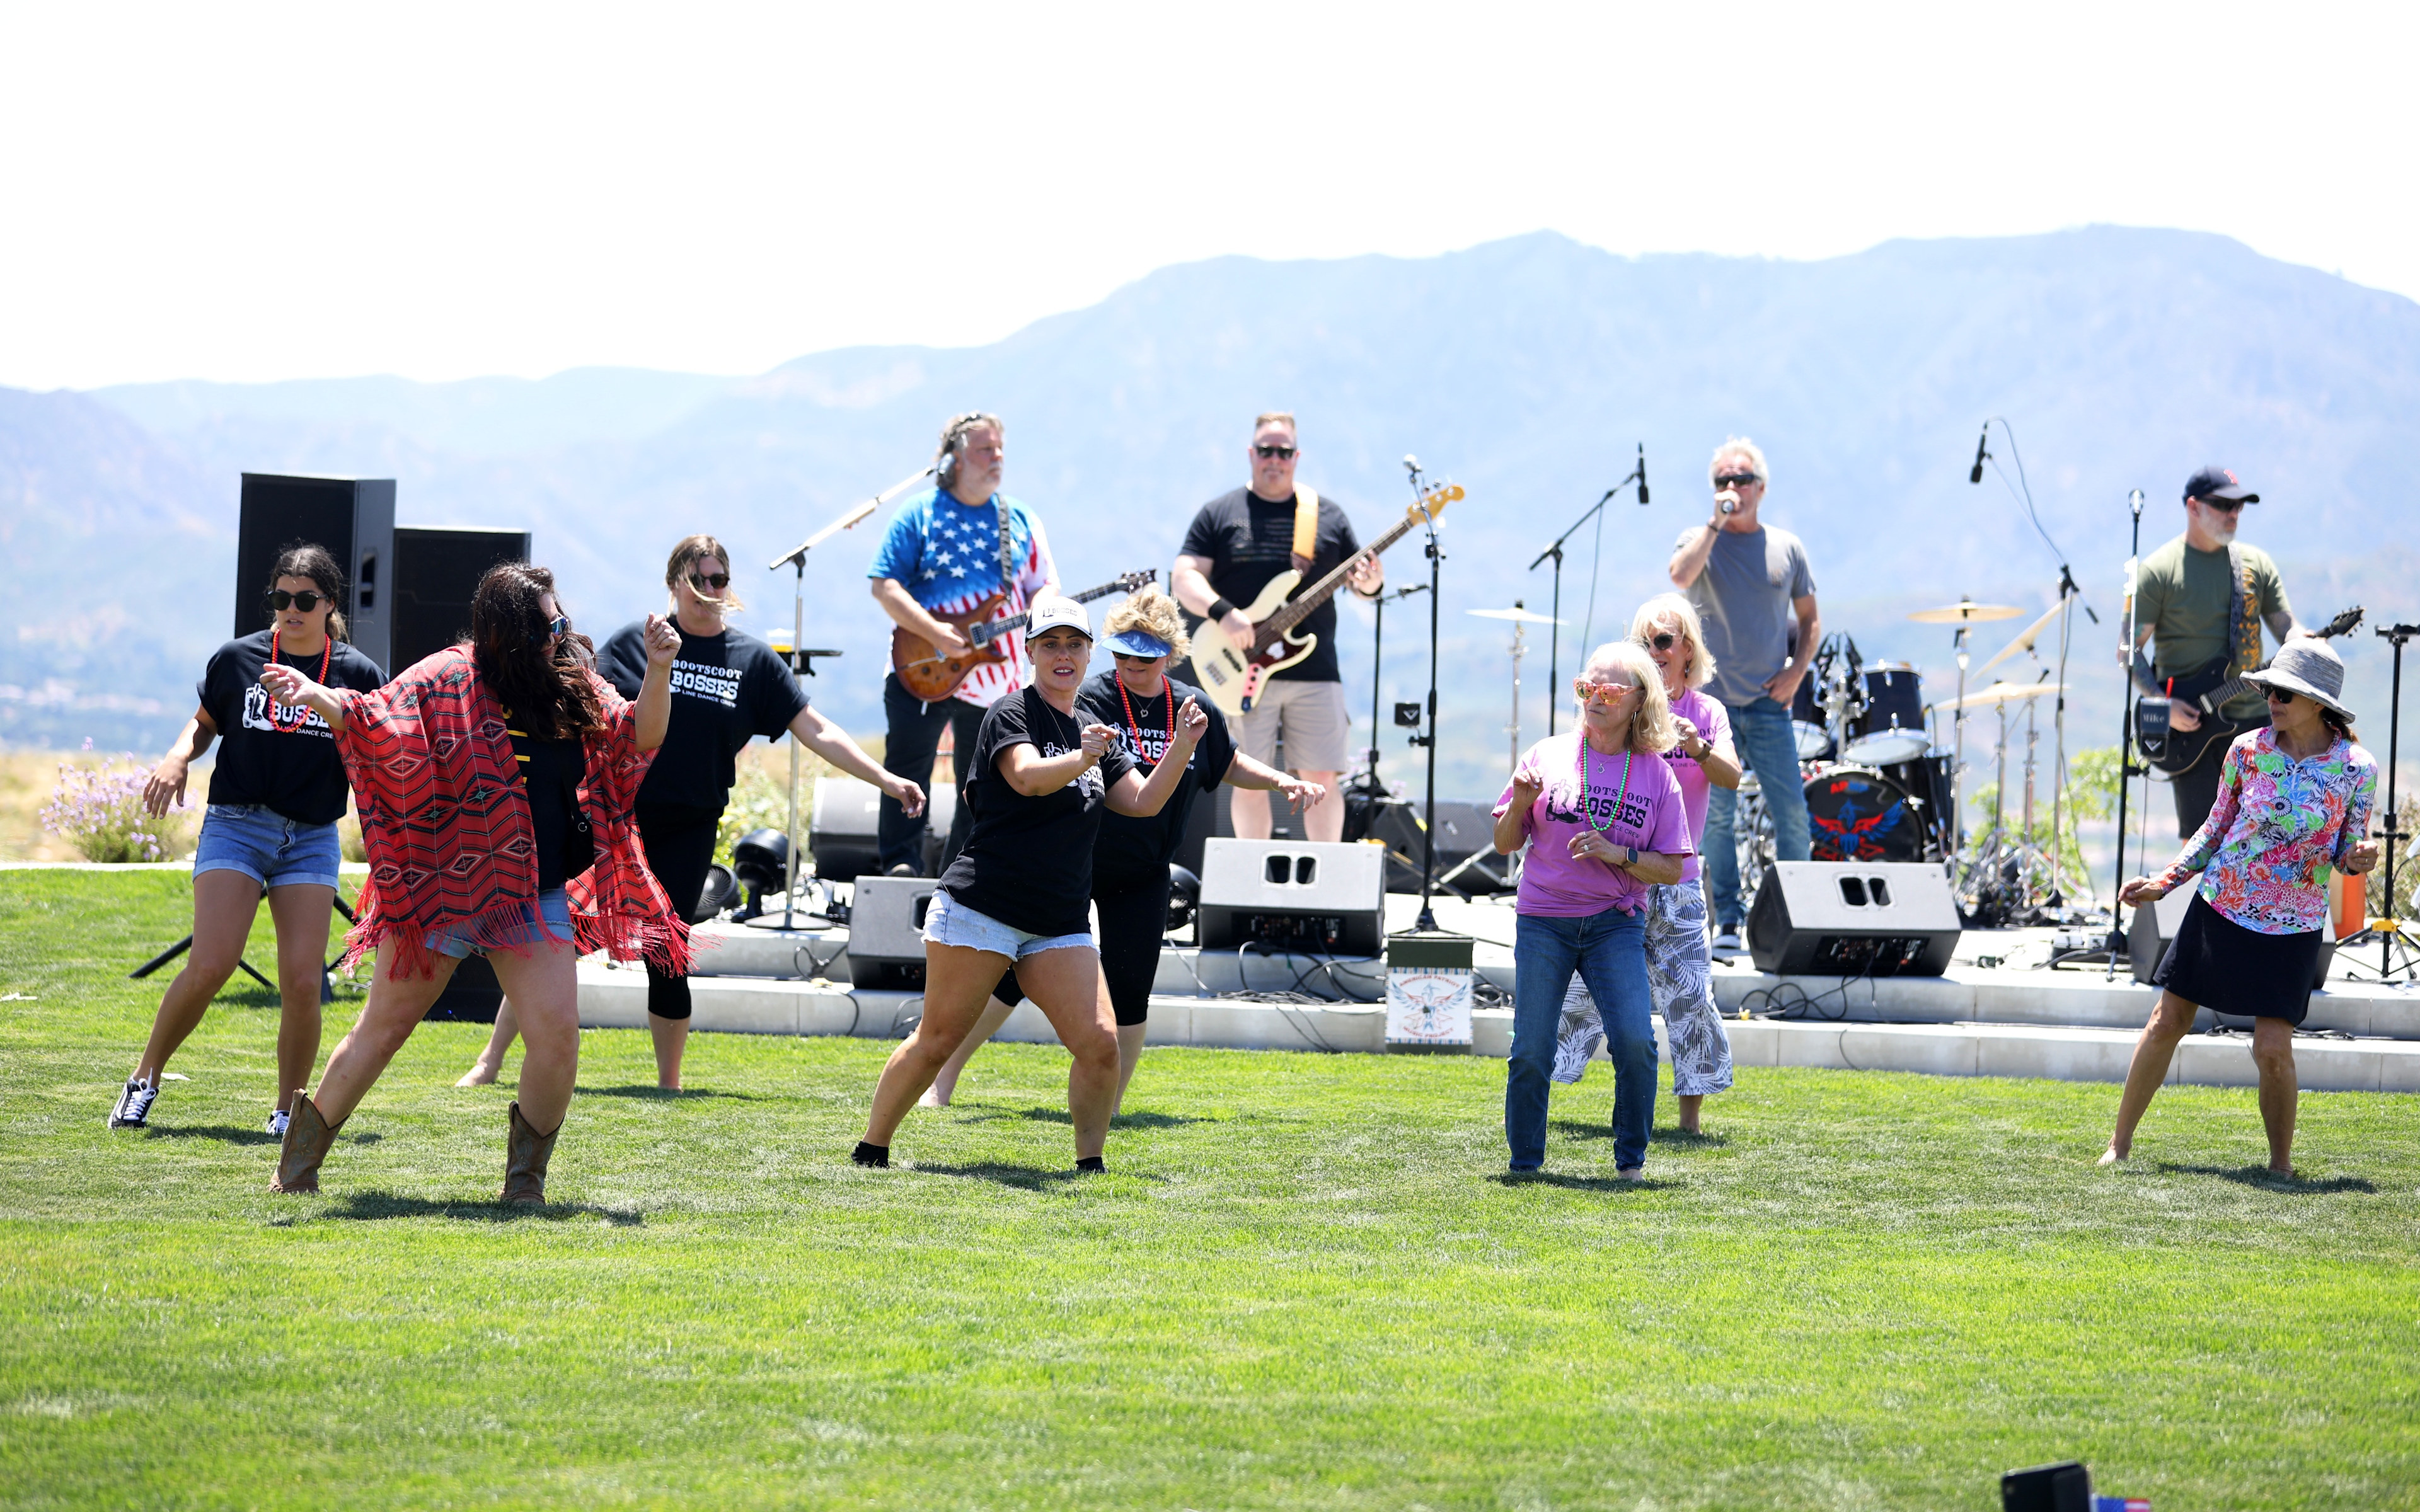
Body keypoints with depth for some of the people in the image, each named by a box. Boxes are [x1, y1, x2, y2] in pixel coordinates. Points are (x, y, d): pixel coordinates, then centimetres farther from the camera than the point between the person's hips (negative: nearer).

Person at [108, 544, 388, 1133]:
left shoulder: (358, 674, 1)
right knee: (210, 965, -17)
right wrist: (178, 756, -4)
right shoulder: (238, 659, 2)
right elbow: (205, 722, 16)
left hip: (312, 837, 1)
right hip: (236, 824, -1)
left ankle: (289, 1111, 7)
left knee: (303, 981, -12)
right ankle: (144, 1080, 2)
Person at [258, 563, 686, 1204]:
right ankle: (298, 1162, 20)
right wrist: (317, 697, -34)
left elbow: (638, 738, 7)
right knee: (385, 1026, 5)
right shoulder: (450, 680, -8)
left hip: (537, 897, 4)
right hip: (444, 885, -4)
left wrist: (658, 673, -10)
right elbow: (376, 721, -16)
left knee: (558, 1036, -9)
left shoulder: (576, 688, 6)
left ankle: (525, 1177, 11)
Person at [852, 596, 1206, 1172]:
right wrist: (1082, 760, -40)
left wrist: (1183, 746, 4)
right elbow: (1028, 776, -22)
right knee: (937, 1042, -3)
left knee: (1100, 1043, -9)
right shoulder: (1011, 713, -4)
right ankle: (870, 1151, 11)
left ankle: (1091, 1163, 4)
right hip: (981, 906, -6)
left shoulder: (1096, 733, 17)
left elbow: (1143, 802, 16)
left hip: (1060, 925, 6)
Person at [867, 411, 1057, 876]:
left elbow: (1045, 585, 13)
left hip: (996, 677, 3)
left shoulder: (1020, 521, 11)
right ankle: (901, 865, -3)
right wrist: (935, 633, -18)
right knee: (907, 771, -9)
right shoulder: (919, 514, -1)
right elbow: (885, 586, -6)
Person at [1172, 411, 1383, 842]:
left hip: (1315, 674, 1)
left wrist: (1369, 585, -10)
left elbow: (1359, 575, 16)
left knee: (1322, 780, -1)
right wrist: (1222, 613, -19)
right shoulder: (1219, 514, 6)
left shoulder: (1326, 515, 12)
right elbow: (1183, 577, -1)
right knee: (1250, 782, -1)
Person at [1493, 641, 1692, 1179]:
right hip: (1543, 921, 1)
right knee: (1531, 1052, -2)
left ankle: (1631, 1158, 1)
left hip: (1616, 925, -1)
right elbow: (1504, 844, 8)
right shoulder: (1548, 756, 4)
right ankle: (1524, 1164, 15)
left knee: (1635, 1041, -16)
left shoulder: (1655, 774, 3)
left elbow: (1671, 870, 1)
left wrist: (1617, 855, -14)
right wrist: (1520, 805, -11)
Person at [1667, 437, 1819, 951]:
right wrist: (1716, 522, -17)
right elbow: (1680, 576, -20)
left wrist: (1797, 671, 1)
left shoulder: (1786, 548, 9)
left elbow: (1809, 619, 16)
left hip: (1768, 702, 2)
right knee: (1718, 816, -1)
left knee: (1792, 812, -3)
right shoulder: (1699, 540, 3)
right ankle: (1727, 922, 5)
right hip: (1711, 698, -1)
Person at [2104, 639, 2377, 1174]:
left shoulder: (2357, 769, -7)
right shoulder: (2248, 750, -3)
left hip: (2291, 928, -2)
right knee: (2167, 1023, 4)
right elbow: (2216, 829, 9)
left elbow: (2347, 852, 4)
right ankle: (2119, 1144, 16)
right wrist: (2163, 884, 4)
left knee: (2273, 1049, -10)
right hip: (2218, 907, 2)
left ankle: (2281, 1162, 11)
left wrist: (2359, 859, -19)